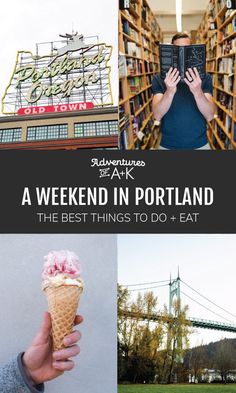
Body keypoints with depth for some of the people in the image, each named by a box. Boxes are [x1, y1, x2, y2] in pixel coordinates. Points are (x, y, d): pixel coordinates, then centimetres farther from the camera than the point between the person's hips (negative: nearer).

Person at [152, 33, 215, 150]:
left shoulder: (204, 77, -2)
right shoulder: (159, 78, -4)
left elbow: (209, 116, -13)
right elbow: (157, 116, -15)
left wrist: (197, 92, -30)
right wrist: (170, 92, -31)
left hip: (199, 144, 1)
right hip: (169, 145, 0)